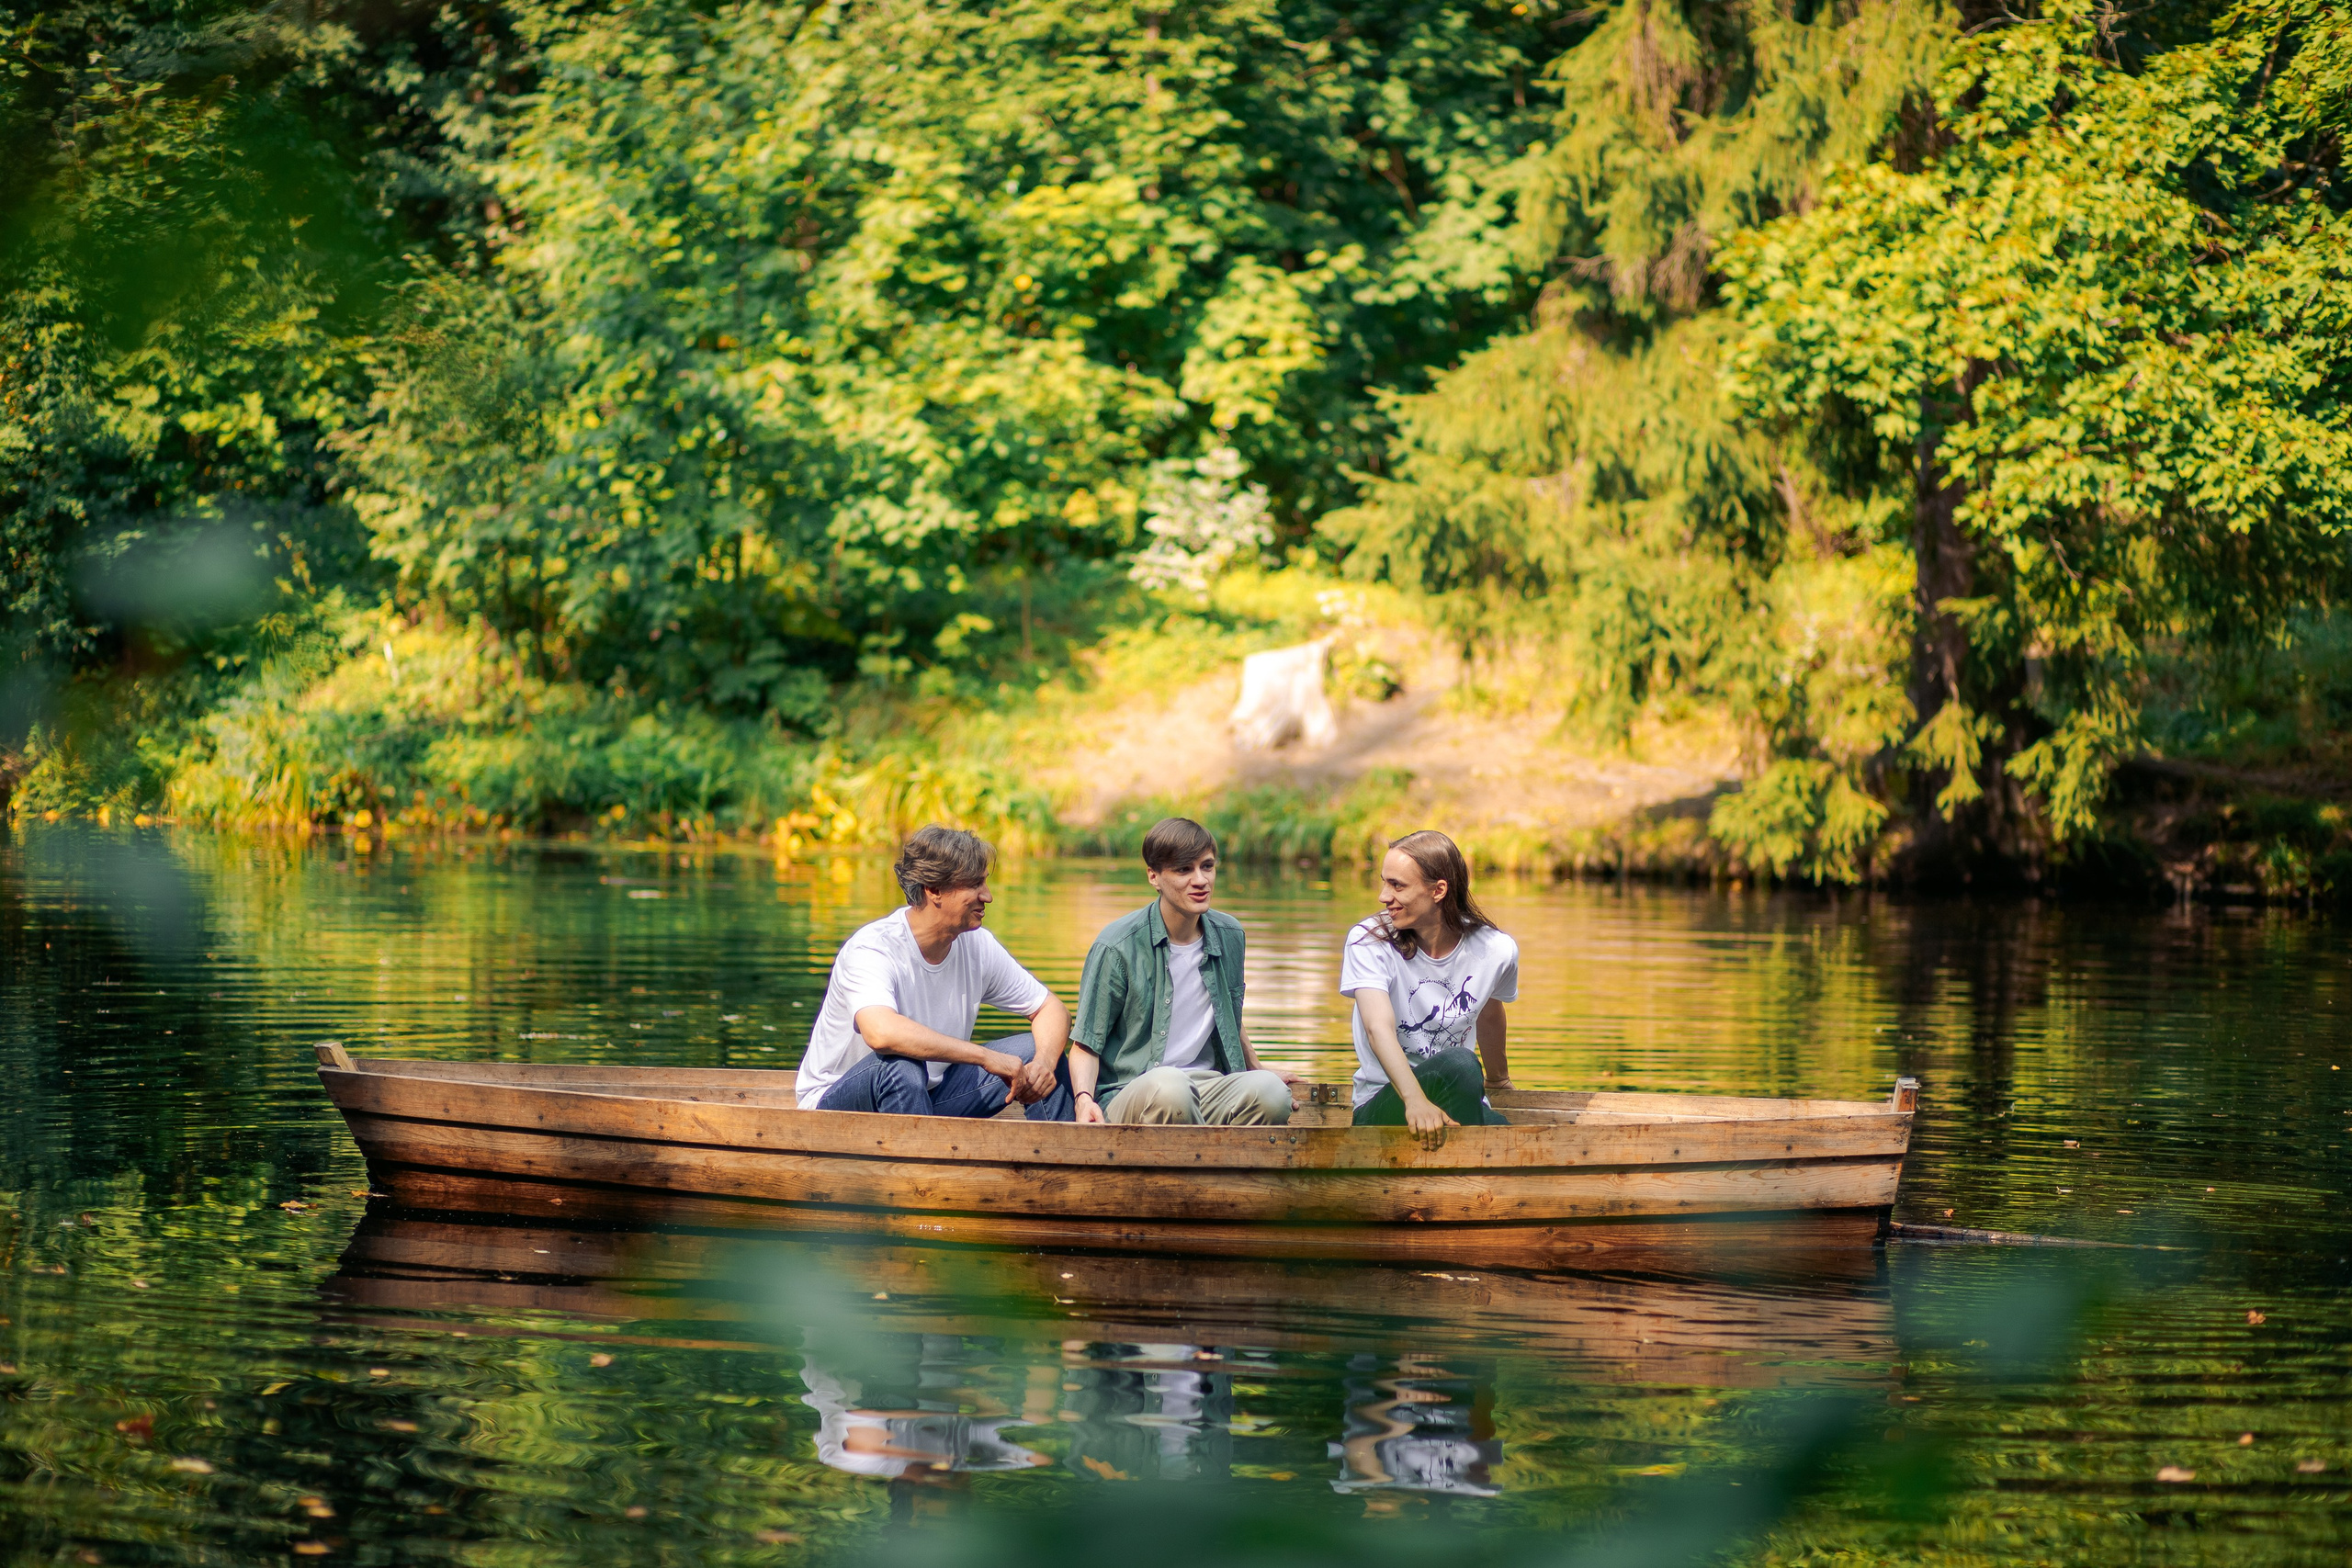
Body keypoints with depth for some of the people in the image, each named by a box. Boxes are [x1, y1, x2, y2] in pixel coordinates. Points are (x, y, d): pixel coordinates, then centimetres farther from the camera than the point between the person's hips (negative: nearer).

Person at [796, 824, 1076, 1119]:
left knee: (1037, 1048, -5)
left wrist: (1044, 1062, -19)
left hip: (928, 1099, 7)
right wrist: (986, 1057, -42)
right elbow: (881, 1032, -45)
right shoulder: (872, 949, -26)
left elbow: (1049, 1007, 6)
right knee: (901, 1066, -38)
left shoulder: (978, 947, -4)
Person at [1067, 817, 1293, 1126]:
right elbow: (1087, 1045, -2)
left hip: (1209, 1091, 4)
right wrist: (1085, 1099, -22)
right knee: (1167, 1085, -41)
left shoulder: (1229, 935, 10)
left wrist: (1259, 1072, 39)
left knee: (1271, 1091, -31)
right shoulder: (1117, 947, -5)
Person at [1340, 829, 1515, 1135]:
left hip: (1458, 1103, 3)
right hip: (1382, 1106, -3)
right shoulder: (1367, 943, -12)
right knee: (1460, 1065, -35)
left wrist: (1498, 1079, 39)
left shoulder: (1496, 951, -2)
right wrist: (1415, 1100, -45)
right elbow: (1378, 1028, -28)